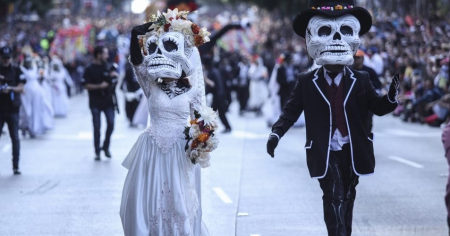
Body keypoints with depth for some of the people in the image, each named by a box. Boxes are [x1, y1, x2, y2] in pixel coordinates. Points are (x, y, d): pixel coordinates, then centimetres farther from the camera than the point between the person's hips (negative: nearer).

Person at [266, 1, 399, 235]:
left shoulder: (361, 80, 2)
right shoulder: (306, 82, -2)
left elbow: (378, 108, 2)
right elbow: (291, 110, 0)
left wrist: (391, 96, -19)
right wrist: (276, 133, -15)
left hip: (352, 150, 3)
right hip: (325, 152, -3)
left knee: (348, 197, 16)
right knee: (333, 198, -13)